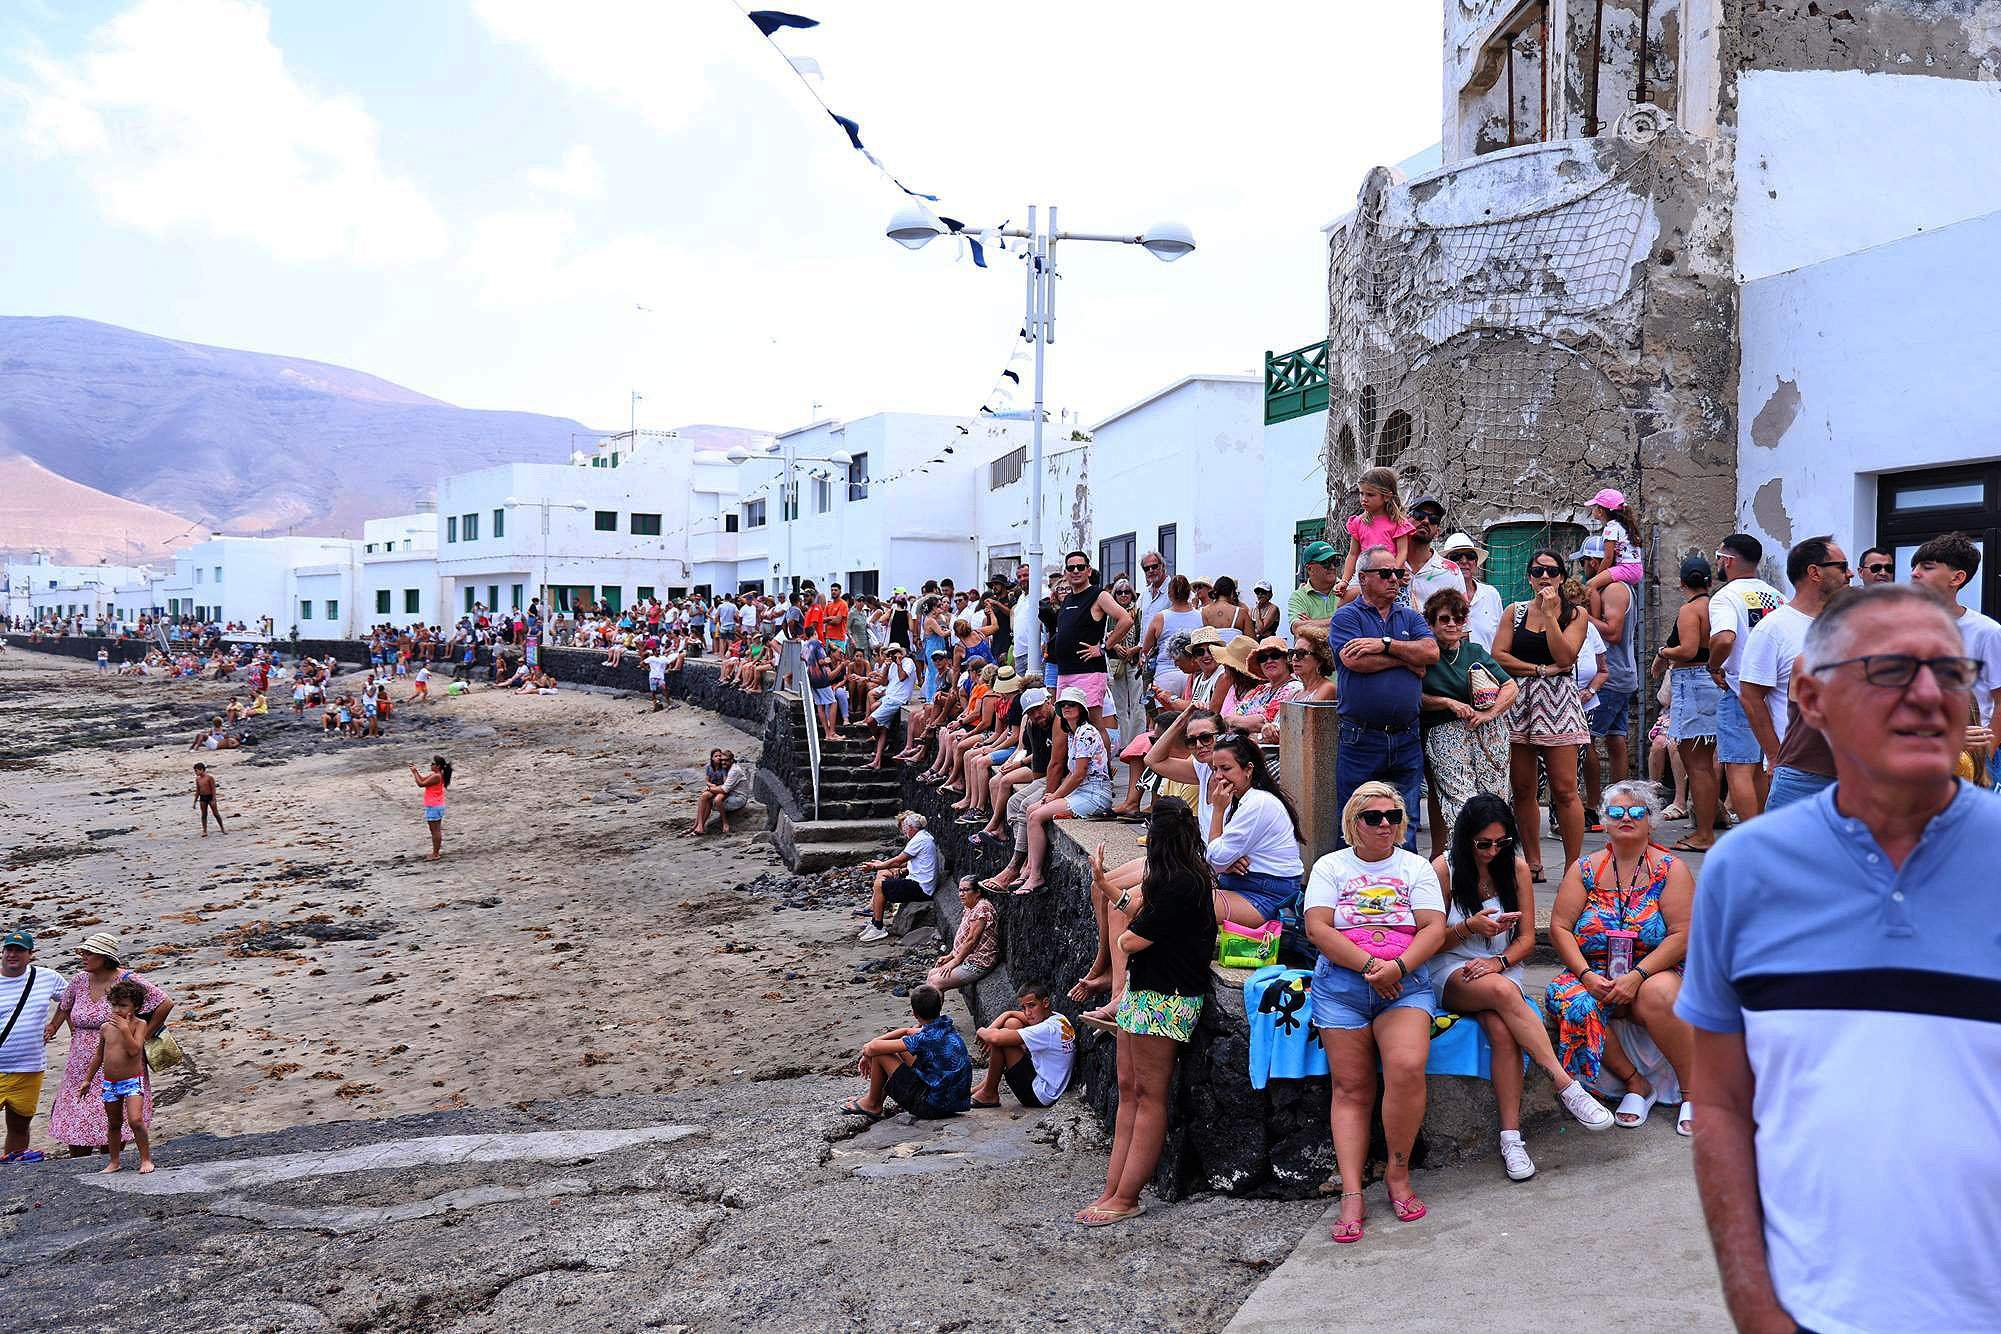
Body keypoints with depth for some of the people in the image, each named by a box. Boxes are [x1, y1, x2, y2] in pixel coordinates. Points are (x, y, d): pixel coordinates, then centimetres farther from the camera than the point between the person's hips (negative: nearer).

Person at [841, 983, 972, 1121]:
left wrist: (867, 1050, 6)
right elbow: (907, 1031, 17)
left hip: (933, 1107, -8)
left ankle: (873, 1105, 20)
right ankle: (876, 1097, 32)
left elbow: (874, 1048, -18)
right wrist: (872, 1044, 13)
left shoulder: (927, 1038, -22)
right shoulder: (946, 1026, 3)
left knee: (880, 1055, -3)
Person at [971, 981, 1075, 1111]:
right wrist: (990, 1030, -6)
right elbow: (1009, 1014, 11)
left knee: (1000, 1038, -12)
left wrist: (981, 1032, -7)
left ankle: (989, 1095, 3)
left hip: (1039, 1097, -10)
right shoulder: (1058, 1018, 3)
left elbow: (996, 1038, -29)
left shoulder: (1048, 1029, -24)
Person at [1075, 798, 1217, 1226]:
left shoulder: (1181, 885, -20)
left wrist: (1127, 937, 2)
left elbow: (1132, 941, -16)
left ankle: (1126, 1199, 2)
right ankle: (1113, 1190, 12)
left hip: (1164, 998, -10)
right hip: (1142, 990, 10)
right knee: (1128, 1089, 9)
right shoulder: (1179, 878, 11)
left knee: (1148, 1095, -3)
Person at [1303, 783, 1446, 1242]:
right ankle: (1351, 1193, -7)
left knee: (1407, 1068, -23)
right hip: (1341, 984, 0)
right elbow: (1317, 929, -2)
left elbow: (1434, 928, 2)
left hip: (1405, 983, 0)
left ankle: (1398, 1172, -6)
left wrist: (1398, 966, -15)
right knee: (1351, 1088, -6)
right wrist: (1368, 964, -13)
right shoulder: (1330, 866, 10)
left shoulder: (1416, 867, 13)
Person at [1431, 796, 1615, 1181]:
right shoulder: (1443, 870, -4)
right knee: (1502, 992, -37)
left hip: (1502, 970, 2)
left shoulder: (1516, 867, 6)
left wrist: (1499, 961, -13)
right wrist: (1470, 927, -18)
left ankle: (1511, 1136, -34)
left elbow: (1527, 939, 6)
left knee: (1502, 1030, -33)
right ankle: (1567, 1086, -37)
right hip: (1450, 975, -2)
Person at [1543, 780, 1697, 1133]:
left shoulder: (1671, 869, 0)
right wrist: (1586, 974, -14)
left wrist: (1636, 976, -20)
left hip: (1655, 973, -2)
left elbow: (1683, 935, -9)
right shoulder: (1585, 869, 7)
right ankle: (1636, 1083, -13)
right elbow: (1559, 928, 2)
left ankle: (1692, 1090, -16)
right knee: (1568, 999, -30)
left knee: (1657, 995, -36)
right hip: (1596, 977, 2)